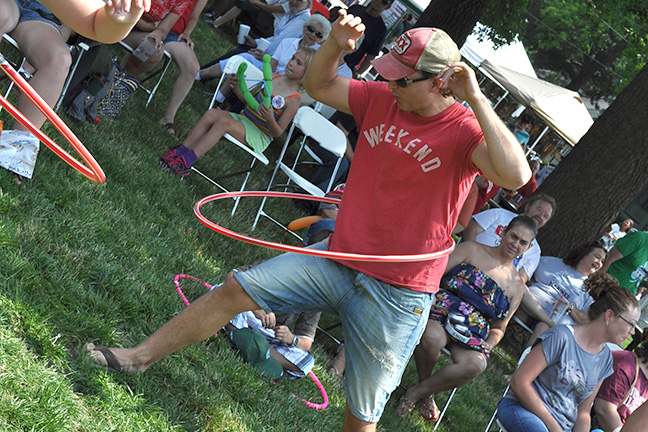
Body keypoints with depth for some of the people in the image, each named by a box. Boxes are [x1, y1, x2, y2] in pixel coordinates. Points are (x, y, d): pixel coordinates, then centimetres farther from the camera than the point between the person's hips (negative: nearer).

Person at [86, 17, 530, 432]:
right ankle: (141, 355, 18)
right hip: (337, 257, 6)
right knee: (236, 290, 2)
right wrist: (336, 45, -5)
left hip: (397, 292, -5)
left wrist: (477, 99, -33)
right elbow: (318, 85, 15)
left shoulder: (465, 129, -15)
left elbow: (515, 176, -33)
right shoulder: (382, 99, 2)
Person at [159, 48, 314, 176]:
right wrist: (236, 87, -3)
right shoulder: (274, 78, 7)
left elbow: (278, 132, -12)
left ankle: (185, 162, -33)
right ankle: (180, 153, -23)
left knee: (224, 122, -30)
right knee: (211, 114, -18)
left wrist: (270, 119, -33)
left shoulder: (293, 100, -12)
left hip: (259, 136, -7)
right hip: (243, 118, 7)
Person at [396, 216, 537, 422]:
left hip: (473, 334, 2)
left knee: (475, 364, -34)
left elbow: (499, 327, 24)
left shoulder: (517, 286, 20)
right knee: (432, 337, -40)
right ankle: (426, 388, -6)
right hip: (442, 311, -2)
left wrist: (487, 345, 2)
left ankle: (419, 391, -13)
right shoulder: (472, 250, 11)